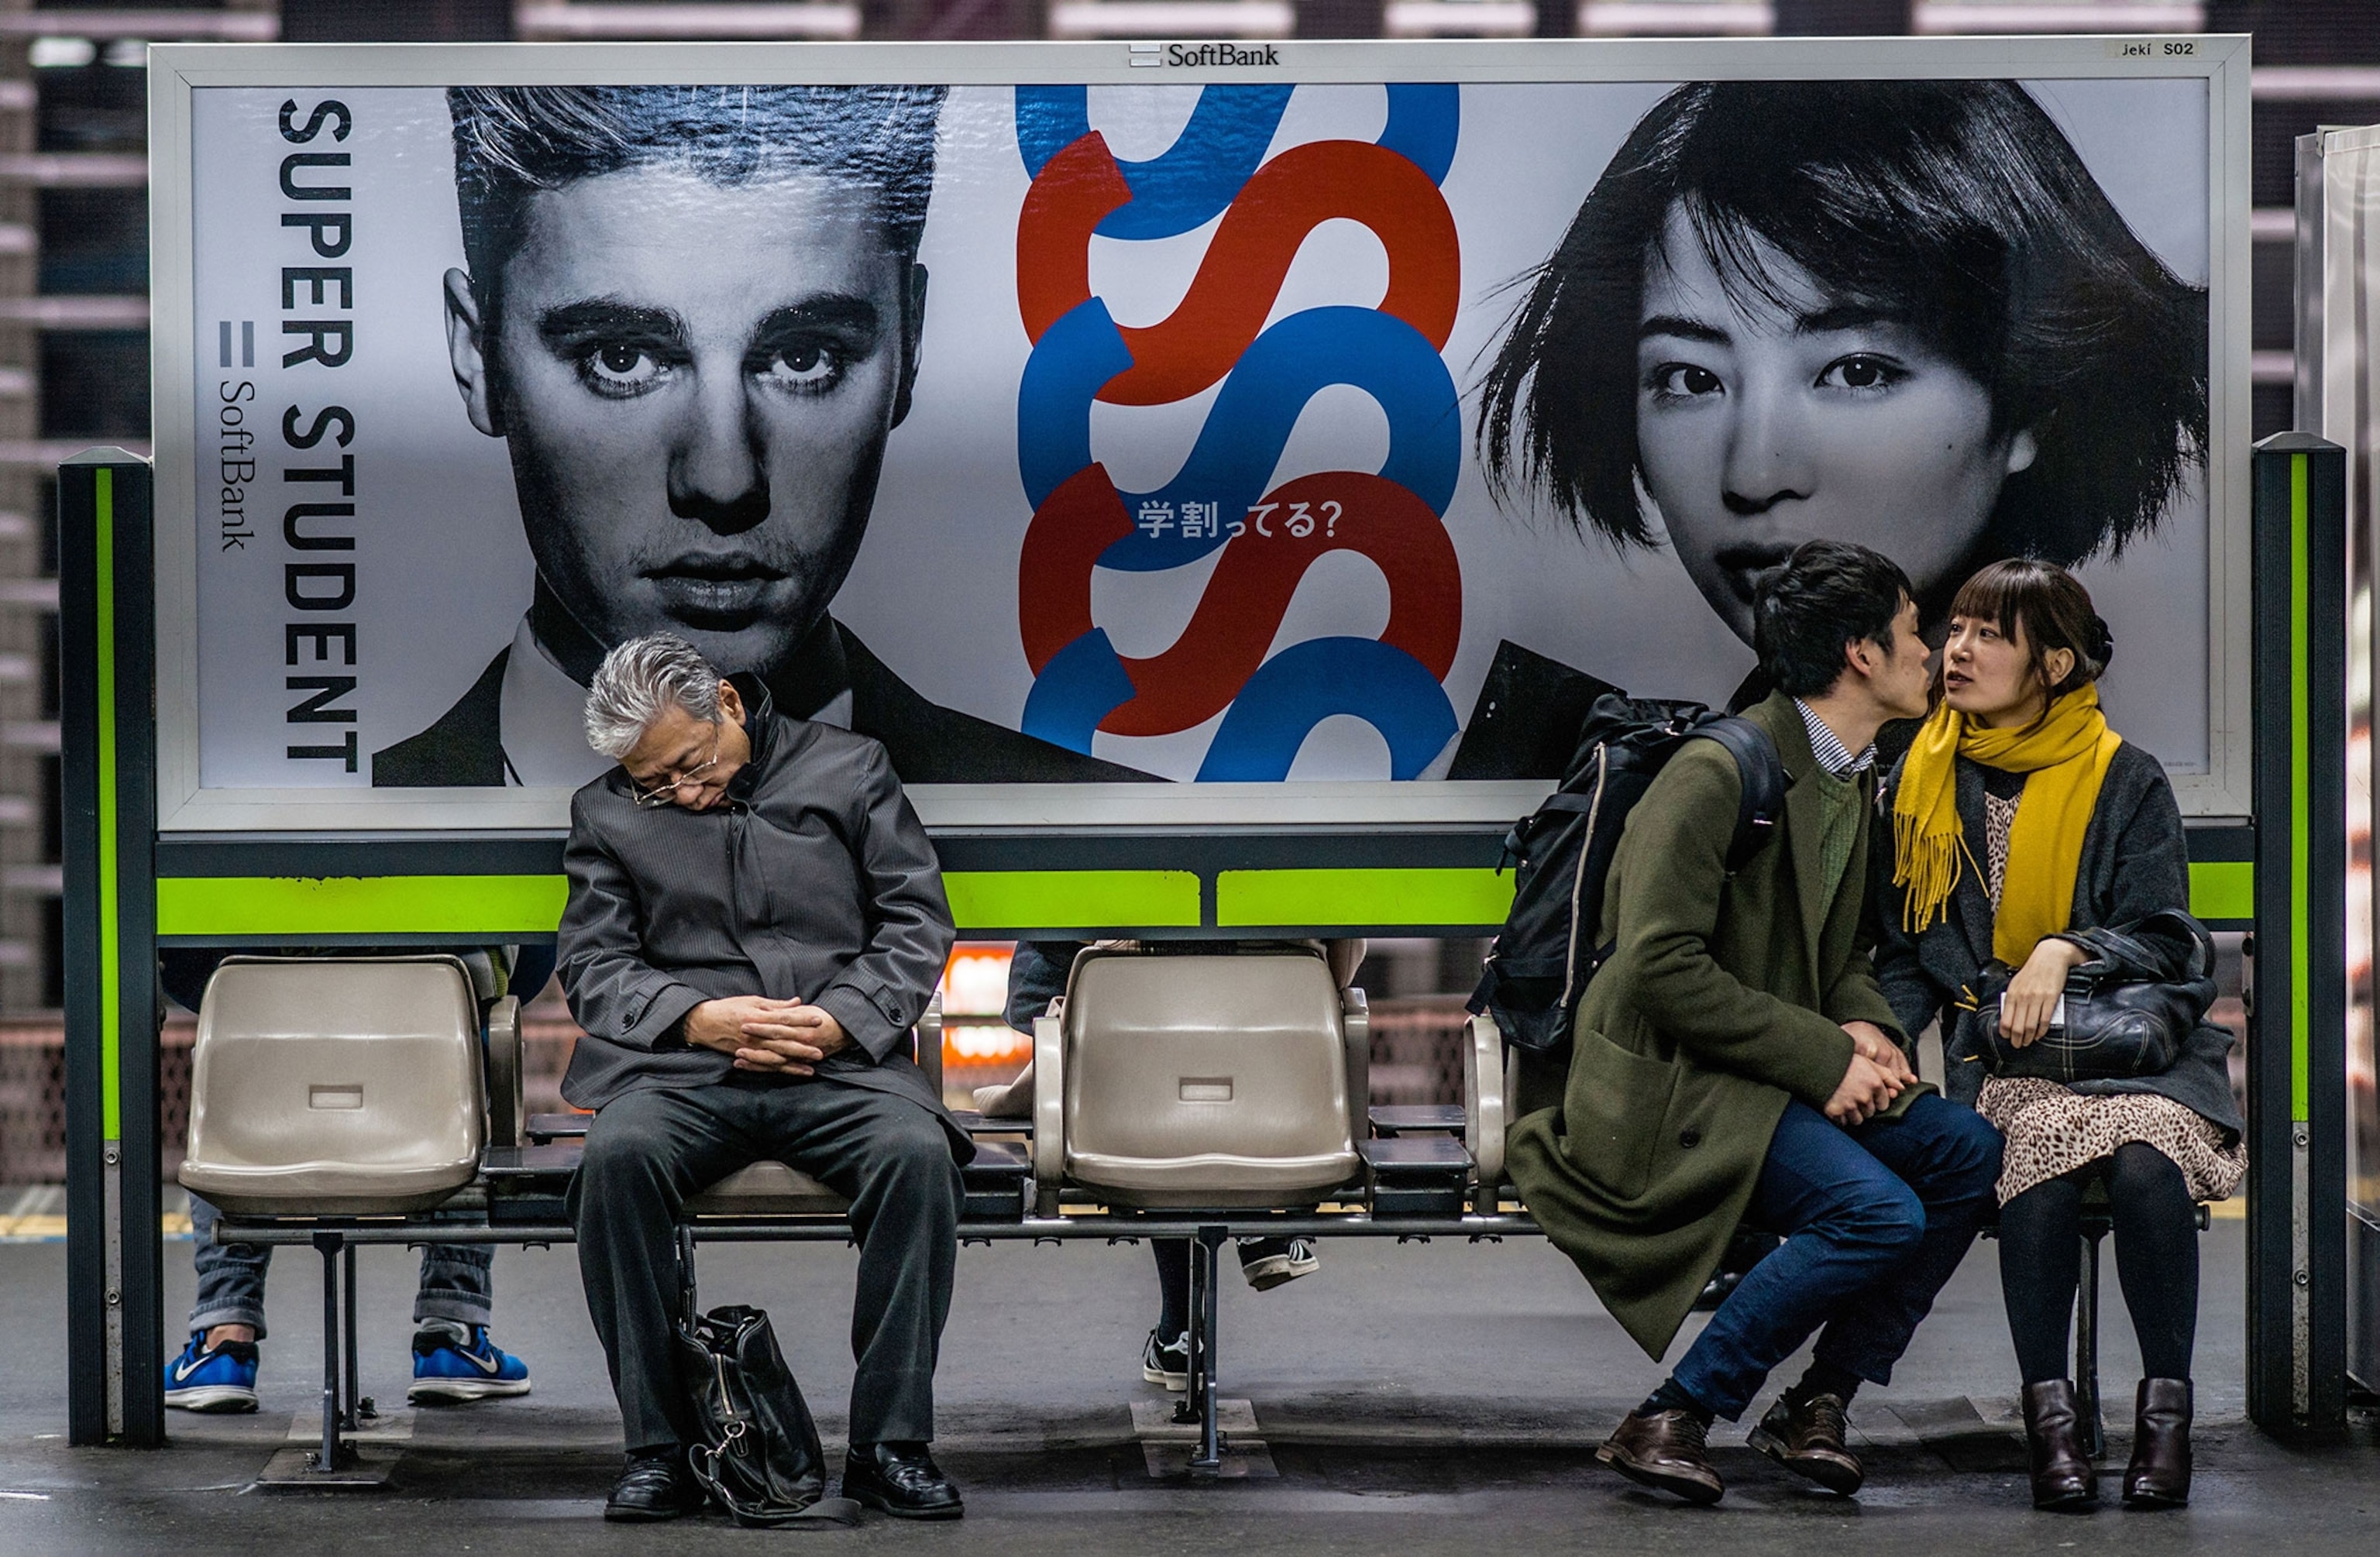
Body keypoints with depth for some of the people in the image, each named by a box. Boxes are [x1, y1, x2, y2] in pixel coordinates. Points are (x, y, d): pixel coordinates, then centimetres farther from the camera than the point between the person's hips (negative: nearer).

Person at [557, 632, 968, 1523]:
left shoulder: (849, 770, 11)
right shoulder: (608, 814, 13)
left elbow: (918, 921, 8)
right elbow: (593, 966, 8)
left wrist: (840, 1021, -9)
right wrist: (699, 1016, -11)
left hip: (839, 1062, 0)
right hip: (679, 1066, 0)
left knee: (918, 1154, -33)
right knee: (617, 1156, -34)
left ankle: (891, 1442, -24)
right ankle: (656, 1445, -25)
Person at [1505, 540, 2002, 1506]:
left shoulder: (1853, 777, 14)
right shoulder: (1719, 773, -16)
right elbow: (1660, 965, -21)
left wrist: (1864, 1029, -2)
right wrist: (1824, 1056, -20)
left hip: (1785, 1075, 9)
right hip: (1668, 1083, -9)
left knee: (1969, 1152, -11)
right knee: (1881, 1212, -27)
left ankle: (1821, 1401, -3)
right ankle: (1670, 1419, -16)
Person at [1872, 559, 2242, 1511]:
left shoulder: (2126, 782, 2)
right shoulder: (1924, 782, 10)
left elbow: (2160, 941, -2)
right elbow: (1903, 949, 11)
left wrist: (2066, 950, -22)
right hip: (1999, 1046, 1)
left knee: (2144, 1163, -34)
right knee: (2043, 1158, -34)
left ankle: (2166, 1404, -18)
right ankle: (2047, 1408, -23)